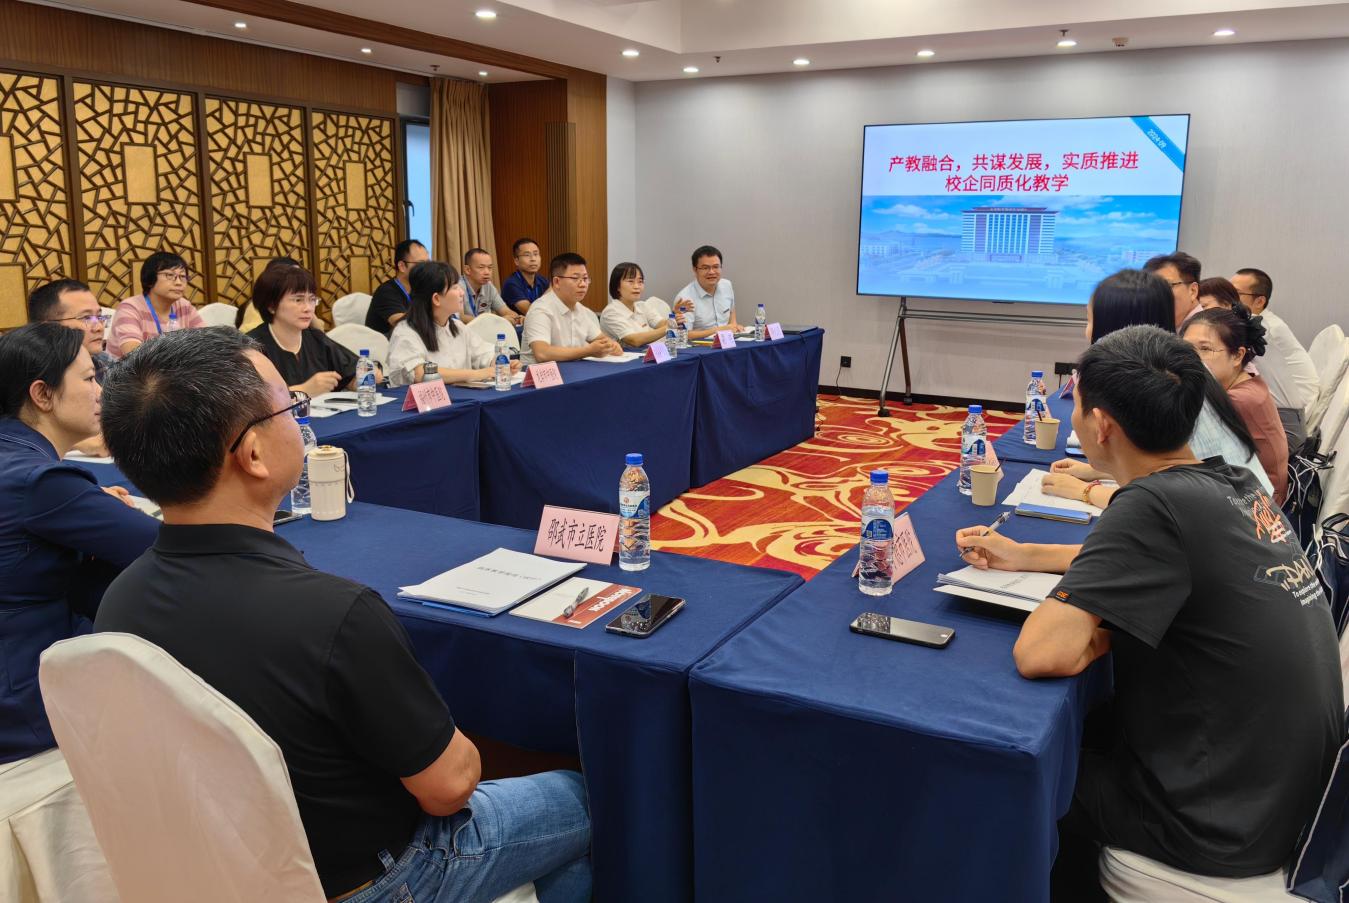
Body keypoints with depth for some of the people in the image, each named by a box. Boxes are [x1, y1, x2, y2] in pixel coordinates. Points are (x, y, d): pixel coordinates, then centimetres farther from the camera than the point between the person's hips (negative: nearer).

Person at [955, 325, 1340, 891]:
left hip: (1223, 824, -7)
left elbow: (1041, 654, -33)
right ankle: (1071, 870, 40)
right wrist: (1023, 556, 13)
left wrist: (1098, 636, -12)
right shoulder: (1233, 482, -3)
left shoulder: (1158, 502, -27)